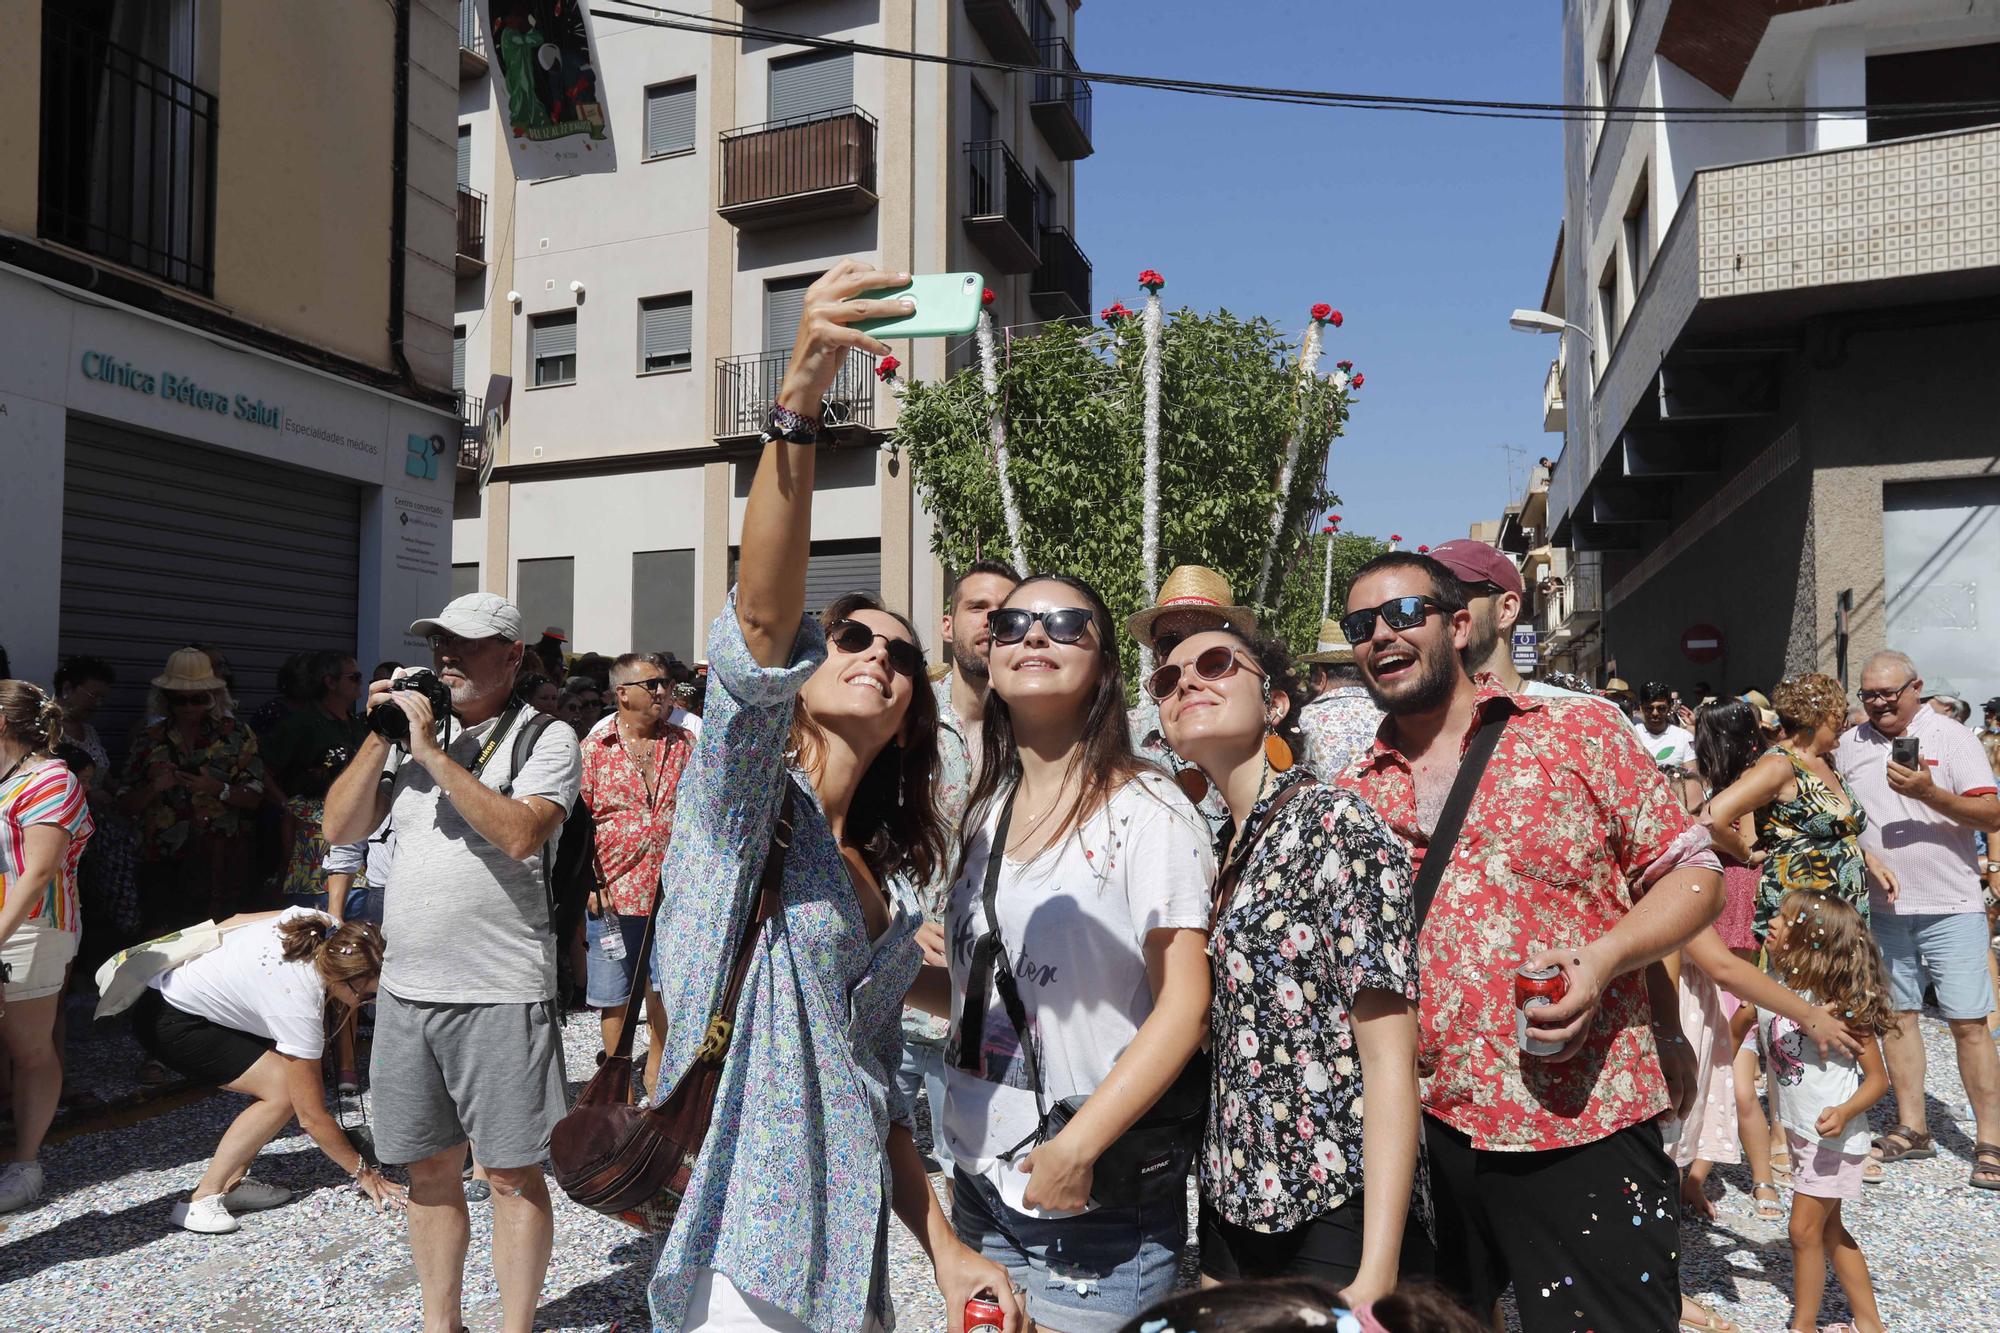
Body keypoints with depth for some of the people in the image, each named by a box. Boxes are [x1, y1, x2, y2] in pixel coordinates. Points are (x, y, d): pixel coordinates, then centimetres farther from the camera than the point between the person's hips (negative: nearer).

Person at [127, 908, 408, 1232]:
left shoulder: (321, 925, -17)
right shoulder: (299, 1006, -33)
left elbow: (237, 921, 3)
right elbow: (312, 1117, -24)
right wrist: (363, 1172, -15)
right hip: (168, 1024, -9)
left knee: (298, 1072, 0)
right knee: (284, 1092, -17)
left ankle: (232, 1182, 6)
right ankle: (202, 1199, -8)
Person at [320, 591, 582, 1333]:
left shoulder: (546, 739, -6)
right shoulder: (417, 731, 12)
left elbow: (521, 835, -22)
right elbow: (341, 828, 8)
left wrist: (433, 753, -18)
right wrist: (380, 737, -2)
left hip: (500, 995, -6)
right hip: (406, 991, 6)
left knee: (511, 1172, 3)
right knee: (430, 1168, 16)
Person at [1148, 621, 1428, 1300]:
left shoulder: (1336, 824, -14)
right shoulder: (1226, 851, 8)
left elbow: (1390, 1060, -18)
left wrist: (1376, 1278, -21)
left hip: (1334, 1218, -7)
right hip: (1236, 1209, 7)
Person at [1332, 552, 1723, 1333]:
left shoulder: (1578, 737, -2)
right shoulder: (1351, 799, 7)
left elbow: (1692, 874, 0)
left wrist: (1603, 957, -17)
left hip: (1582, 1130, -3)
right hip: (1419, 1136, 4)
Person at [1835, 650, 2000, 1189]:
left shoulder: (1952, 736, -5)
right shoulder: (1849, 746, 7)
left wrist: (1929, 793, -25)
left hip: (1951, 905, -4)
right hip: (1881, 906, 4)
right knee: (1897, 1013, 10)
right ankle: (1912, 1128, 21)